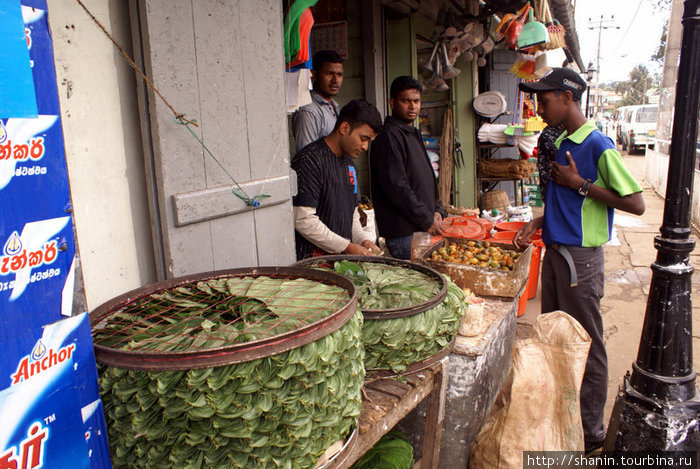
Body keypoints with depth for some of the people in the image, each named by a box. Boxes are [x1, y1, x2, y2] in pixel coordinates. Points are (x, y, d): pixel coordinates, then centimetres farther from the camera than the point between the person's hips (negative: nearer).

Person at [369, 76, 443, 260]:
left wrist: (436, 210, 10)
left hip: (423, 228, 9)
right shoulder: (388, 136, -13)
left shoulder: (413, 134, 19)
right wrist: (427, 220, -15)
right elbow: (396, 187, -20)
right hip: (403, 233, -9)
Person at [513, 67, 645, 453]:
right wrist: (537, 224, 9)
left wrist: (580, 184, -18)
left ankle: (591, 431, 19)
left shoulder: (599, 146, -15)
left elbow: (636, 204, -16)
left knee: (586, 347, 3)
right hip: (555, 252, 9)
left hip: (581, 258, -8)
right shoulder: (562, 143, 11)